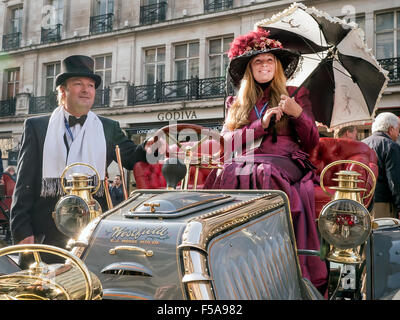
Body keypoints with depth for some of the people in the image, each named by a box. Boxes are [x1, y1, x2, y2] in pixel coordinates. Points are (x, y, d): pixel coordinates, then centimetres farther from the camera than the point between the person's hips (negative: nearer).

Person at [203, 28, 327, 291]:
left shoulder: (296, 95, 20)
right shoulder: (236, 103, 24)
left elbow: (312, 143, 13)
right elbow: (226, 141, 9)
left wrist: (298, 113, -5)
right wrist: (262, 124, -2)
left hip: (284, 161, -2)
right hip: (246, 161, 2)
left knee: (262, 174, -37)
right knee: (227, 174, -33)